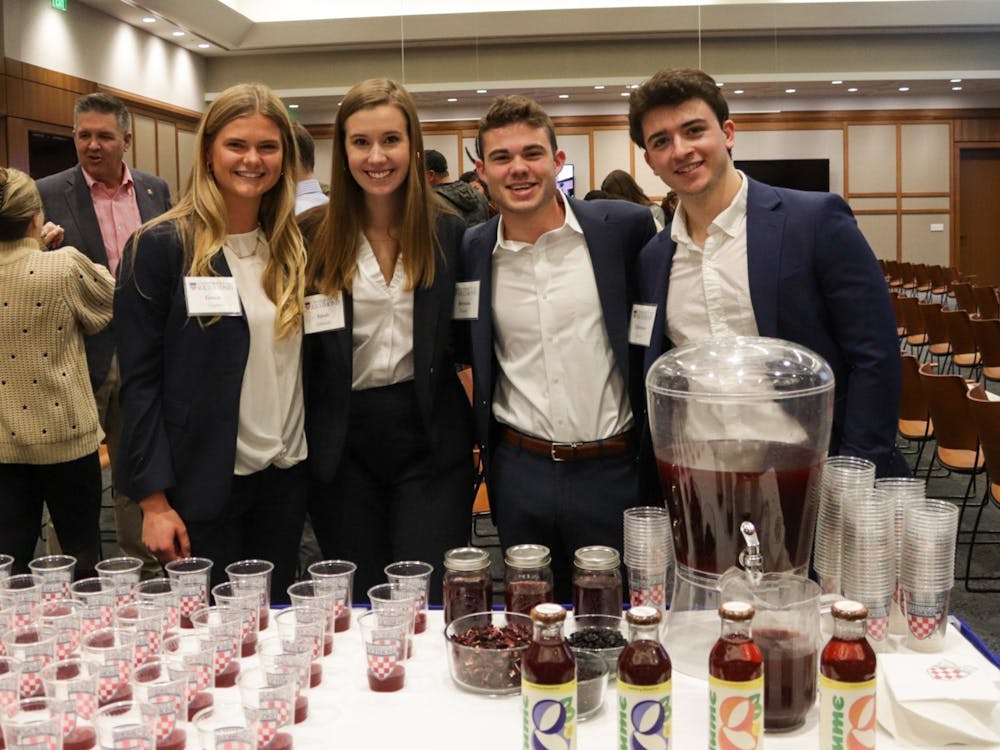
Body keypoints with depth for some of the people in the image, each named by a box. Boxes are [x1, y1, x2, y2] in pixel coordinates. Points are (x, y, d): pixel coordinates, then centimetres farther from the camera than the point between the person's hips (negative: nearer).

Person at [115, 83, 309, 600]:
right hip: (203, 480, -4)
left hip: (284, 475, 4)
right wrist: (154, 502, -12)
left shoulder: (293, 247, 6)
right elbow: (139, 381, -9)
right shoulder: (161, 247, -8)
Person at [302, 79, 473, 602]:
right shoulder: (315, 237, -1)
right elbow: (301, 348, 3)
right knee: (359, 607, 13)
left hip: (430, 440, 0)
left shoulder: (450, 233, 0)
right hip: (343, 443, 1)